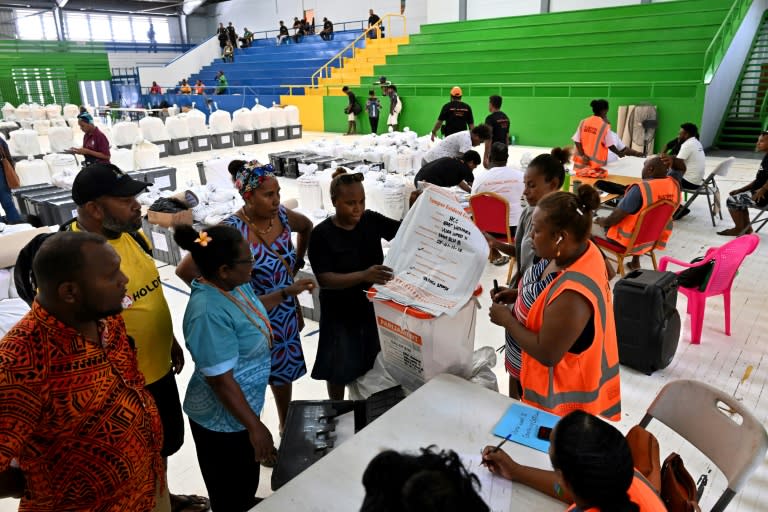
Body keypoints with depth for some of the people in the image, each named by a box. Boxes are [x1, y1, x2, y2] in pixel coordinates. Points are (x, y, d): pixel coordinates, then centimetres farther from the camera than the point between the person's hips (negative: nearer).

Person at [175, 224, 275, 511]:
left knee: (247, 477, 34)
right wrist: (255, 426, -21)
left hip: (244, 403, 9)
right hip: (223, 419, -9)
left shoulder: (234, 284, -8)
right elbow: (221, 381, -29)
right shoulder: (209, 313, -35)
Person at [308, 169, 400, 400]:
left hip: (373, 307, 4)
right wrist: (363, 276, -37)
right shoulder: (322, 234, -17)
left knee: (376, 367, 17)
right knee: (340, 371, 13)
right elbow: (325, 279, -22)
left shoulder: (371, 220, -5)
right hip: (340, 314, -3)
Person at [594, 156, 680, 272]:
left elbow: (616, 217, -23)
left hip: (631, 240, -8)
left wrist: (603, 221, -4)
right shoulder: (674, 184, -10)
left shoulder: (640, 189, -31)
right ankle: (635, 262, 38)